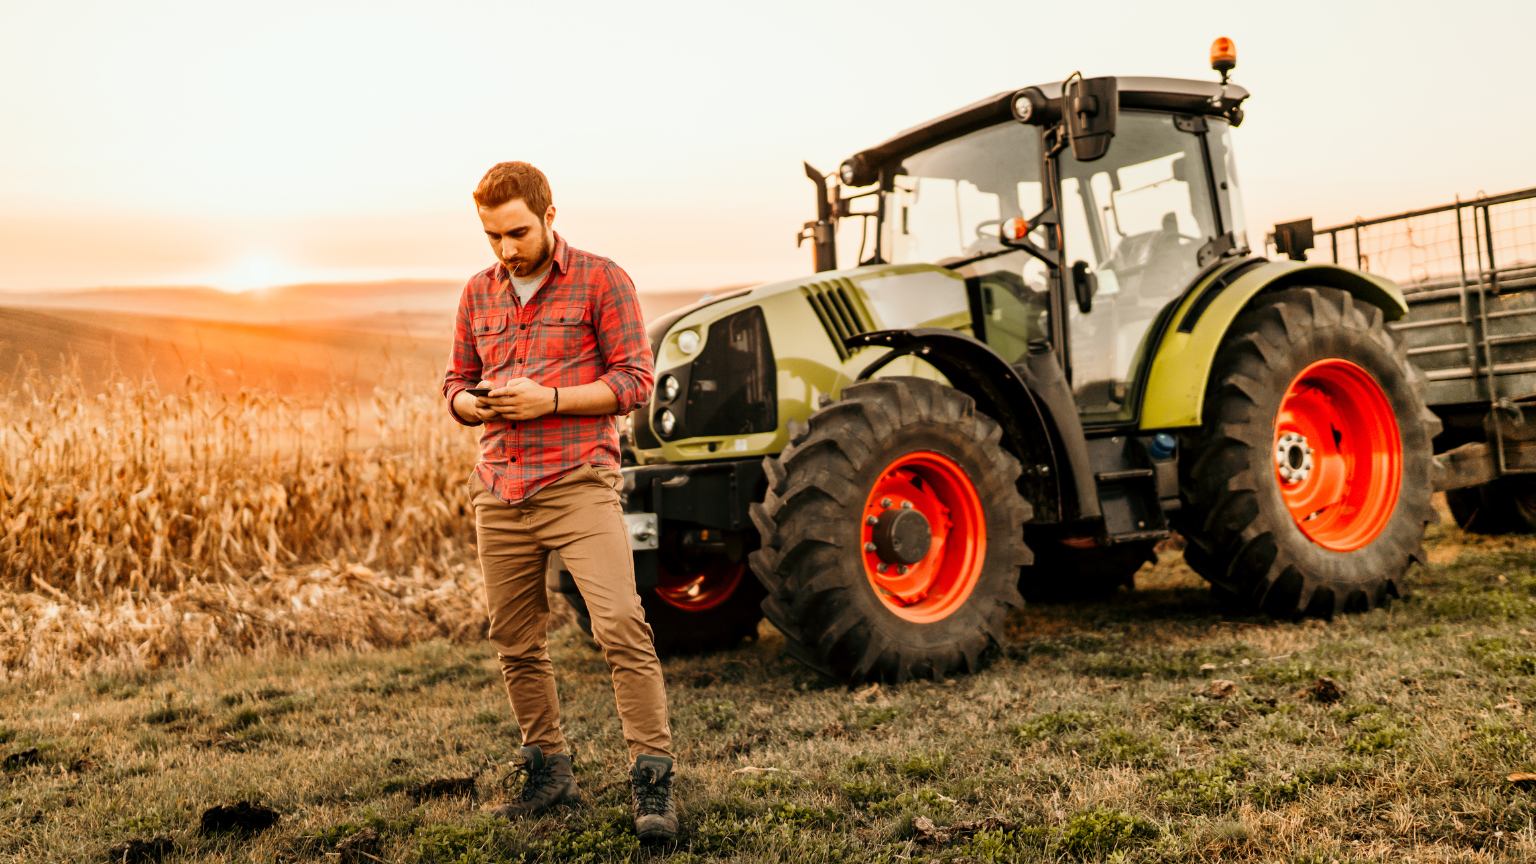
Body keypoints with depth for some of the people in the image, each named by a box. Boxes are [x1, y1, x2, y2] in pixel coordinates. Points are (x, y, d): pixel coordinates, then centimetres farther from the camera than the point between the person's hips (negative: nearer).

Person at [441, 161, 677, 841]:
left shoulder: (602, 280, -2)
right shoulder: (479, 293, 14)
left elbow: (634, 380, -6)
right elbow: (456, 384, 20)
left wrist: (550, 398, -17)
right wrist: (476, 404, -4)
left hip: (579, 484, -5)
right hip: (499, 491, 6)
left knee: (621, 625, -16)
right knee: (516, 644, 10)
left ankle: (653, 782, -7)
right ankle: (549, 775, 26)